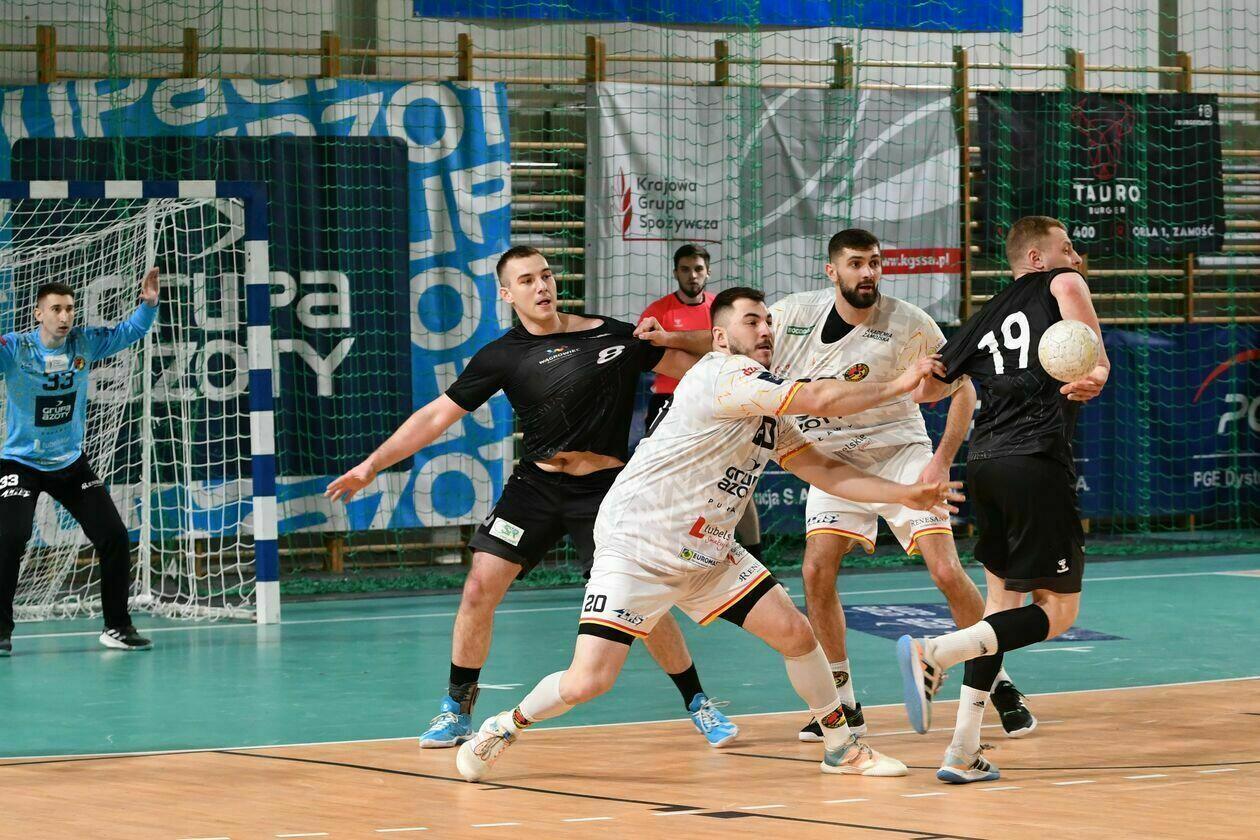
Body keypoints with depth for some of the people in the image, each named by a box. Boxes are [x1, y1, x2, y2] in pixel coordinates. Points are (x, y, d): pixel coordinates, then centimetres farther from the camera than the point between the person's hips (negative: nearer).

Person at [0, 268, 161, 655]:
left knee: (114, 538, 0)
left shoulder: (85, 343, -3)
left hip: (71, 463, 4)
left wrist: (148, 304, -11)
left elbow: (130, 330, 8)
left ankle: (116, 626, 14)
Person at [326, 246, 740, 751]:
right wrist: (373, 464, -4)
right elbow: (437, 415, 2)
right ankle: (456, 712, 7)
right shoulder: (502, 357, 1)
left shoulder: (613, 336, 0)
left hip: (604, 487, -1)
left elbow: (697, 368, 12)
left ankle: (699, 706, 11)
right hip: (535, 486, 2)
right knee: (480, 587, -10)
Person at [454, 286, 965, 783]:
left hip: (708, 553, 9)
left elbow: (825, 470, 11)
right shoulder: (722, 375, -19)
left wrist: (906, 495, 1)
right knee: (587, 682, -15)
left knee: (796, 634, -2)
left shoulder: (768, 413, 11)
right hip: (635, 548, -9)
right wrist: (898, 386, -15)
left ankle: (841, 747, 17)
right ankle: (505, 727, 12)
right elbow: (819, 400, -26)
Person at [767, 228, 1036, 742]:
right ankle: (843, 704, 2)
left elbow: (962, 389, -5)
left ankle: (1000, 685, 5)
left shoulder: (910, 324, -15)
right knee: (817, 570, -13)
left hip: (901, 453, -2)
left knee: (947, 571, -13)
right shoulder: (793, 315, -10)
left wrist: (942, 460, -15)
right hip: (834, 461, 2)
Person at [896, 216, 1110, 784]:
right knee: (1057, 610, -1)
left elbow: (926, 390, 24)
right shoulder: (1057, 284, 9)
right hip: (1038, 460, -7)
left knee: (1003, 597, 18)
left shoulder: (985, 317, 23)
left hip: (985, 460, 7)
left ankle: (963, 753, 12)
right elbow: (1069, 288, -17)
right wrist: (1096, 366, -17)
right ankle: (933, 654, -20)